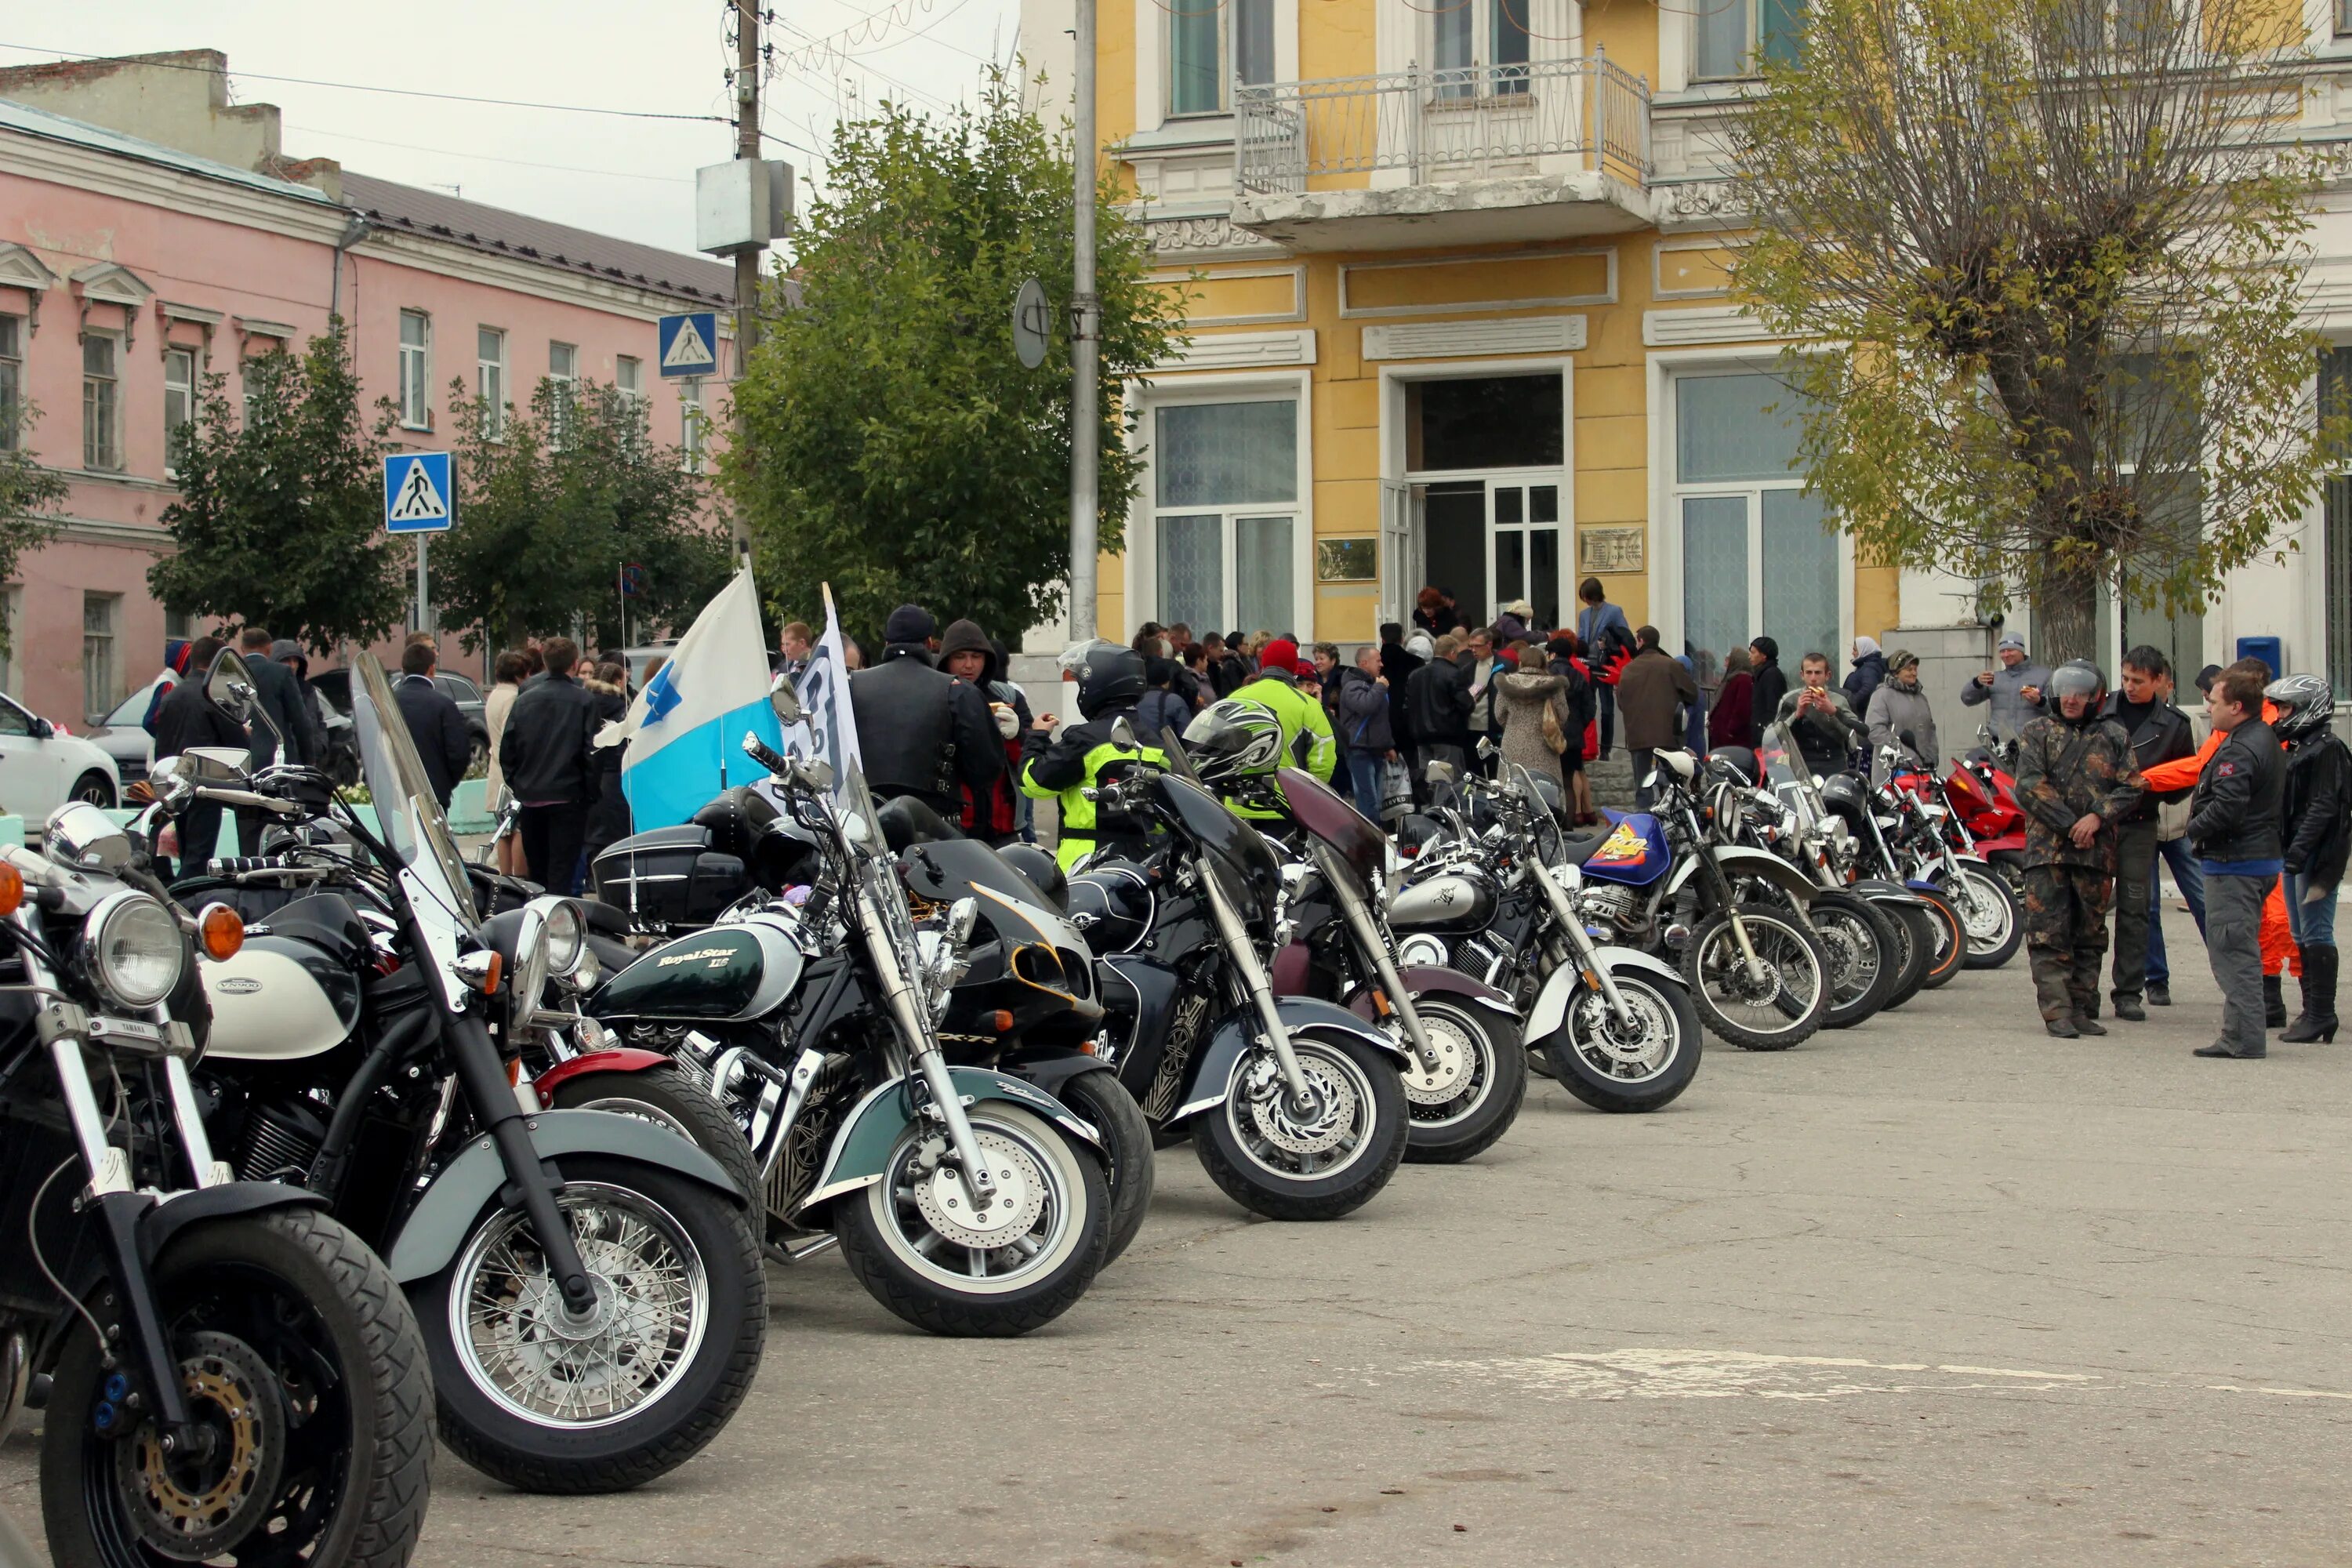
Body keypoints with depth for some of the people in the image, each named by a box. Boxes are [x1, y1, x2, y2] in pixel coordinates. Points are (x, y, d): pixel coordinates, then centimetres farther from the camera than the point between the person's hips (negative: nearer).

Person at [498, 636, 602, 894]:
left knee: (536, 872, 14)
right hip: (567, 796, -4)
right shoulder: (584, 700, -6)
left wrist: (517, 785, 15)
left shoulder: (524, 700, 6)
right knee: (562, 871, -5)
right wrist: (591, 792, -1)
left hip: (531, 798, 4)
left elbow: (507, 750, 6)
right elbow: (591, 750, -10)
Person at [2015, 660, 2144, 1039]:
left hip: (2096, 851, 2)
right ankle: (2057, 1011, -8)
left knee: (2090, 935, 7)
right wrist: (2069, 826, -11)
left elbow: (2132, 787, 4)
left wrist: (2098, 816, -12)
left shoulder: (2114, 737, 12)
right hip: (2046, 848, -2)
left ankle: (2082, 1010, 13)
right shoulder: (2038, 732, 8)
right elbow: (2029, 786, -4)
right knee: (2049, 935, -8)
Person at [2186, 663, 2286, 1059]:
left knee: (2232, 951, -7)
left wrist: (2194, 829, -9)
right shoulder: (2267, 740, 13)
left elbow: (2226, 807, -27)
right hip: (2263, 856, 11)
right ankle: (2241, 1036, 21)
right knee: (2241, 950, 16)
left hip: (2234, 863, -11)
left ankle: (2244, 1038, -7)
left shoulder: (2240, 750, -19)